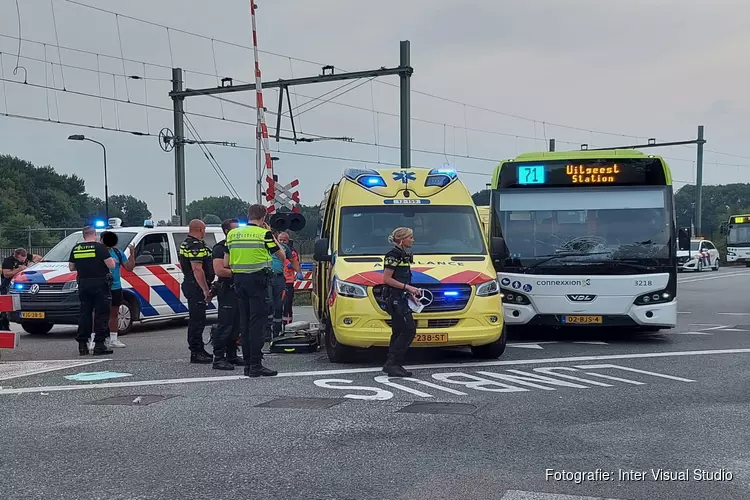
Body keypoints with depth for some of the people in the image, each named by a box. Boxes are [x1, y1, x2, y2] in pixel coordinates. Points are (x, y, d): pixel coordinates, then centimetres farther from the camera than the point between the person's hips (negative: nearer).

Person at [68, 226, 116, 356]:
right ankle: (99, 345, -3)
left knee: (84, 314, 12)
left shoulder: (76, 249, 6)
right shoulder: (100, 247, -10)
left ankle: (82, 345, 12)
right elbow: (111, 265, -13)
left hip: (83, 285, 5)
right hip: (100, 285, -5)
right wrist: (112, 260, 8)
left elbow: (71, 267, 14)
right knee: (101, 315, 0)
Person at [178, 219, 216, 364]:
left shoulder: (186, 243, 18)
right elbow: (197, 269, -24)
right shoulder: (195, 245, -17)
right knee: (197, 320, -7)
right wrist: (206, 289, -23)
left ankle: (199, 350, 25)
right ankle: (196, 353, -4)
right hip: (196, 287, -11)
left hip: (190, 285, 11)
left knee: (196, 319, 16)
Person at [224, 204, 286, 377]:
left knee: (245, 322, 11)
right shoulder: (264, 234, -6)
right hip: (257, 279, -6)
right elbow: (282, 256, 4)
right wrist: (271, 234, 10)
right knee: (258, 322, -5)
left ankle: (247, 364, 14)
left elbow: (226, 263, 10)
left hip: (238, 279, 6)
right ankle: (256, 365, -8)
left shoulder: (232, 234, 9)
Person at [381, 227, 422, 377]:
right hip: (394, 298, -10)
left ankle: (395, 365, 11)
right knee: (409, 330, -13)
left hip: (400, 298, 10)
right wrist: (408, 287, -16)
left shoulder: (403, 255, 18)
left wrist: (410, 294, 15)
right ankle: (392, 363, -12)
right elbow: (387, 279, -16)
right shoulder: (393, 255, -12)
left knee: (399, 332, 8)